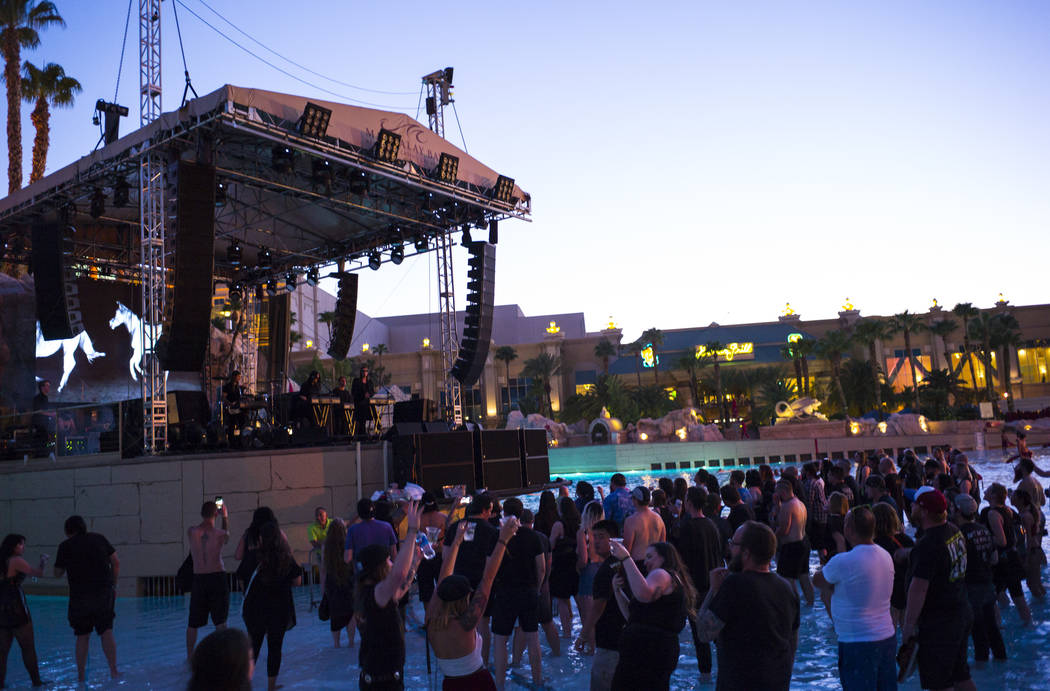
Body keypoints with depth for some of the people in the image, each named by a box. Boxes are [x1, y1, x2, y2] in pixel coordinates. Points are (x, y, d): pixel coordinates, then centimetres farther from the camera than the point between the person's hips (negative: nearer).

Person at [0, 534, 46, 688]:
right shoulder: (16, 560, -9)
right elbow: (38, 573, -9)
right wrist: (43, 561, 8)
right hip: (15, 608, -7)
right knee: (28, 647, 3)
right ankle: (36, 680, 9)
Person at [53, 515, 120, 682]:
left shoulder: (66, 546, 0)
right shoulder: (99, 538, 6)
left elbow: (58, 573, 7)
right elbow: (116, 562, 6)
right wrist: (114, 586, 14)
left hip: (80, 596, -1)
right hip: (104, 592, 1)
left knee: (82, 636, 10)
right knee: (107, 632, 6)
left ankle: (81, 676, 13)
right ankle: (114, 670, 1)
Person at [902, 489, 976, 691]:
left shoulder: (927, 545, -25)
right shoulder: (955, 532, 3)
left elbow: (918, 589, -25)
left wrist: (908, 625, -19)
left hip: (938, 623, -9)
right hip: (962, 614, 9)